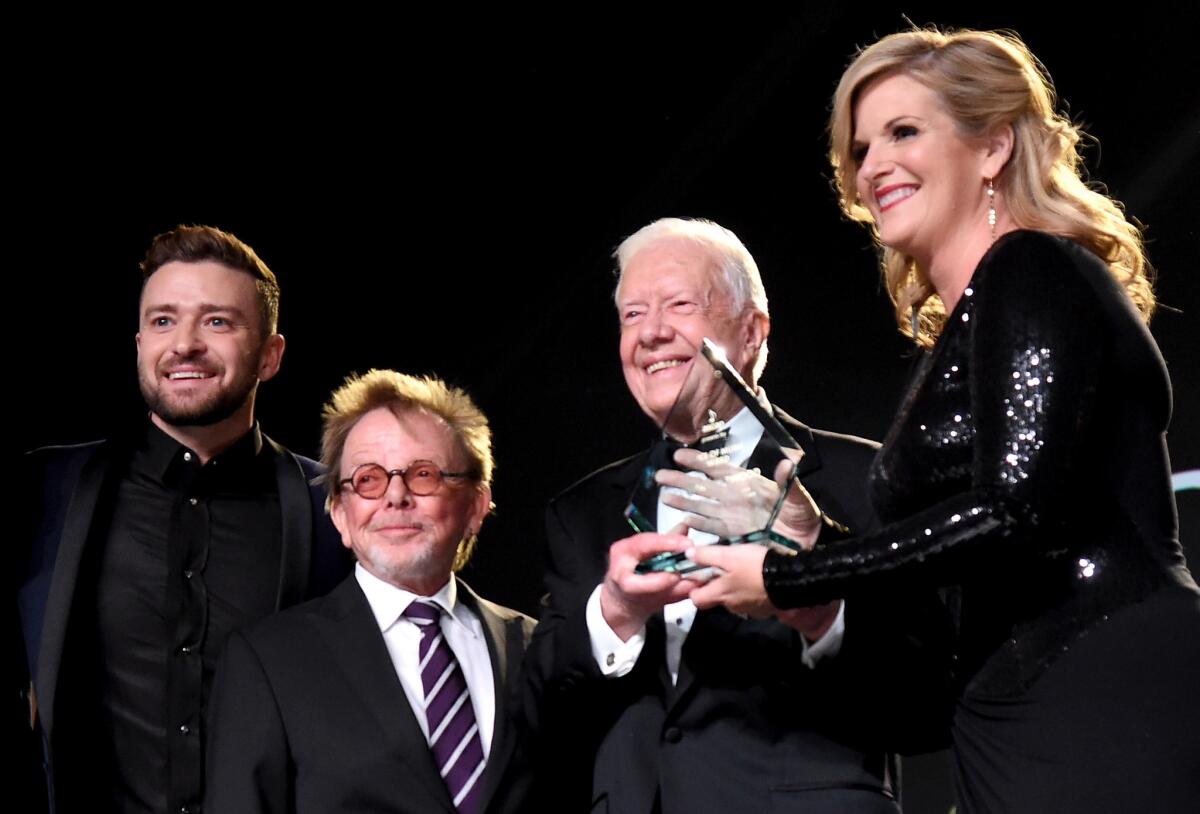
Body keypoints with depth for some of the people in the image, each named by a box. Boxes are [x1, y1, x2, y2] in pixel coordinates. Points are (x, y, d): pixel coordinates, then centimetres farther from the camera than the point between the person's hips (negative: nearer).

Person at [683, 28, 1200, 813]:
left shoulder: (1034, 274, -5)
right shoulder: (966, 321, 21)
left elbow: (1018, 513, -18)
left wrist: (784, 579, -10)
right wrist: (816, 540, 10)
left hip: (1112, 712, -9)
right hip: (1026, 730, 9)